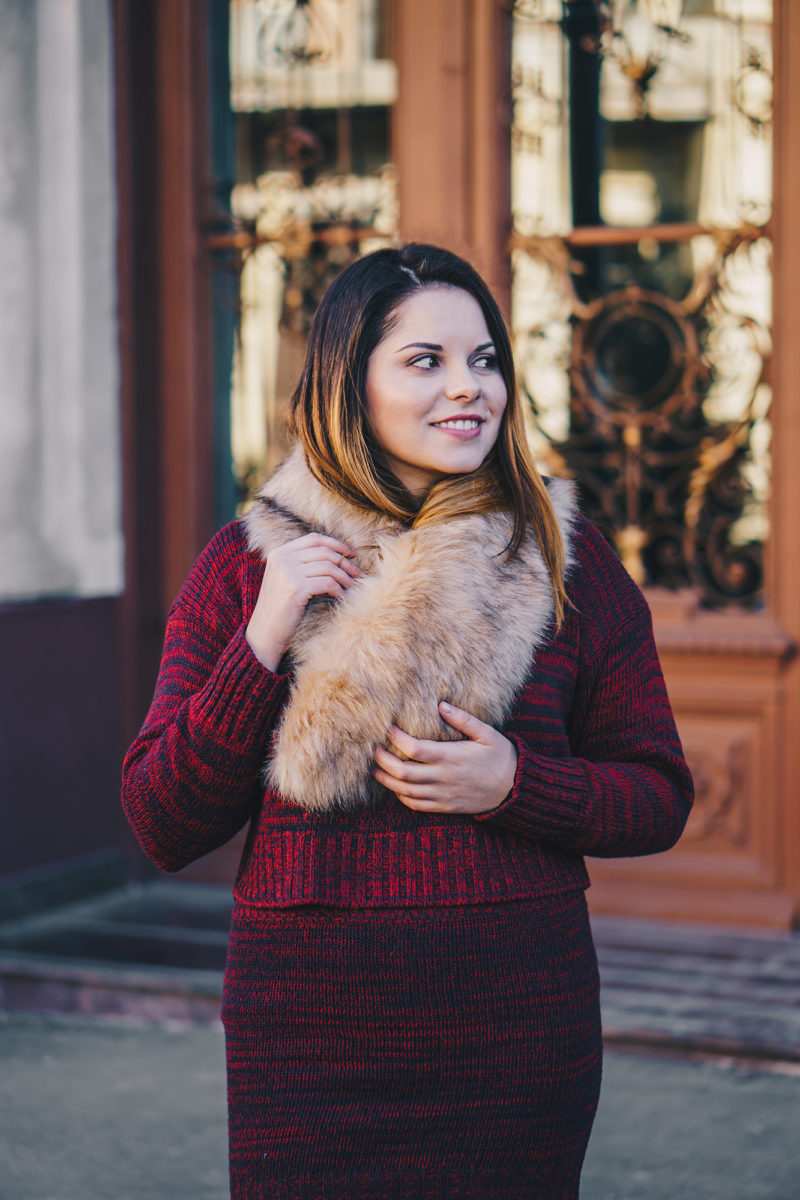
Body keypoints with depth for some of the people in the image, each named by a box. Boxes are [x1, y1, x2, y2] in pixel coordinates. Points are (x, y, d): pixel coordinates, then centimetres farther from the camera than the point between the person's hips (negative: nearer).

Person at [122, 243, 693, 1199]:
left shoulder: (567, 562, 1)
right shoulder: (245, 563, 1)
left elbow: (659, 796, 5)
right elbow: (161, 826, -1)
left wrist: (514, 786, -13)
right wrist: (264, 642, -12)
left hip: (518, 1031, 1)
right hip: (306, 1027, 0)